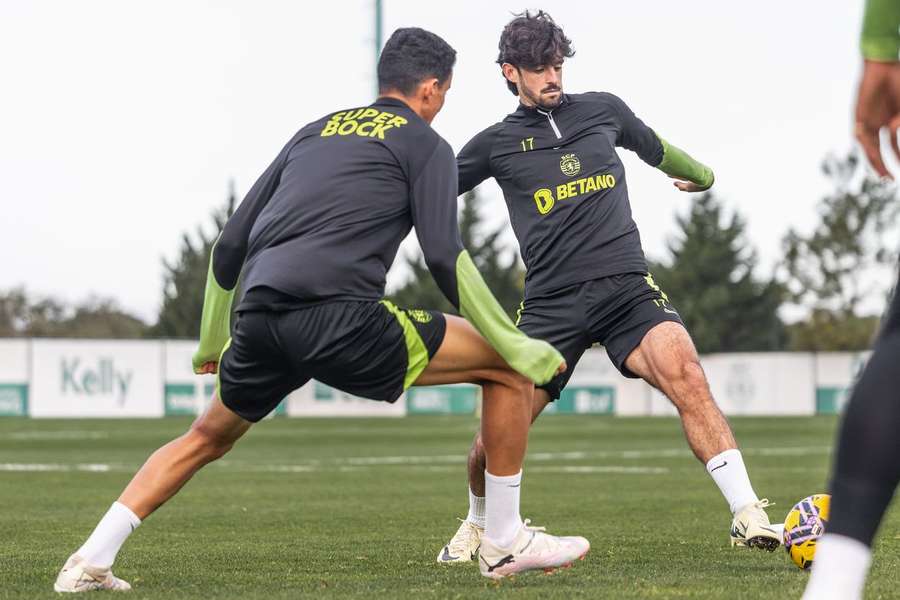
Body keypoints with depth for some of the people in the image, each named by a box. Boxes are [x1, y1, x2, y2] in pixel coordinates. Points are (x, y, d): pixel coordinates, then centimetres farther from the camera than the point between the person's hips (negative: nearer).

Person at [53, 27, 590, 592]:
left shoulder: (315, 131, 28)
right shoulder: (425, 144, 11)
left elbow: (230, 244, 26)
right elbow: (445, 258, -3)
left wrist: (213, 340, 37)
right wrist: (520, 348, 1)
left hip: (259, 320, 6)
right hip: (340, 317, -6)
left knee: (209, 437, 29)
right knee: (507, 367, 7)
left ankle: (91, 561, 19)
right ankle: (507, 542, 8)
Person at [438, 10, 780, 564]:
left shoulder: (603, 110, 13)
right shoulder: (498, 142, 9)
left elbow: (656, 149, 33)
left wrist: (701, 175, 49)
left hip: (627, 285, 0)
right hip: (550, 304, 0)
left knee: (686, 377, -26)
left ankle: (750, 517, -27)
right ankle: (479, 524, 29)